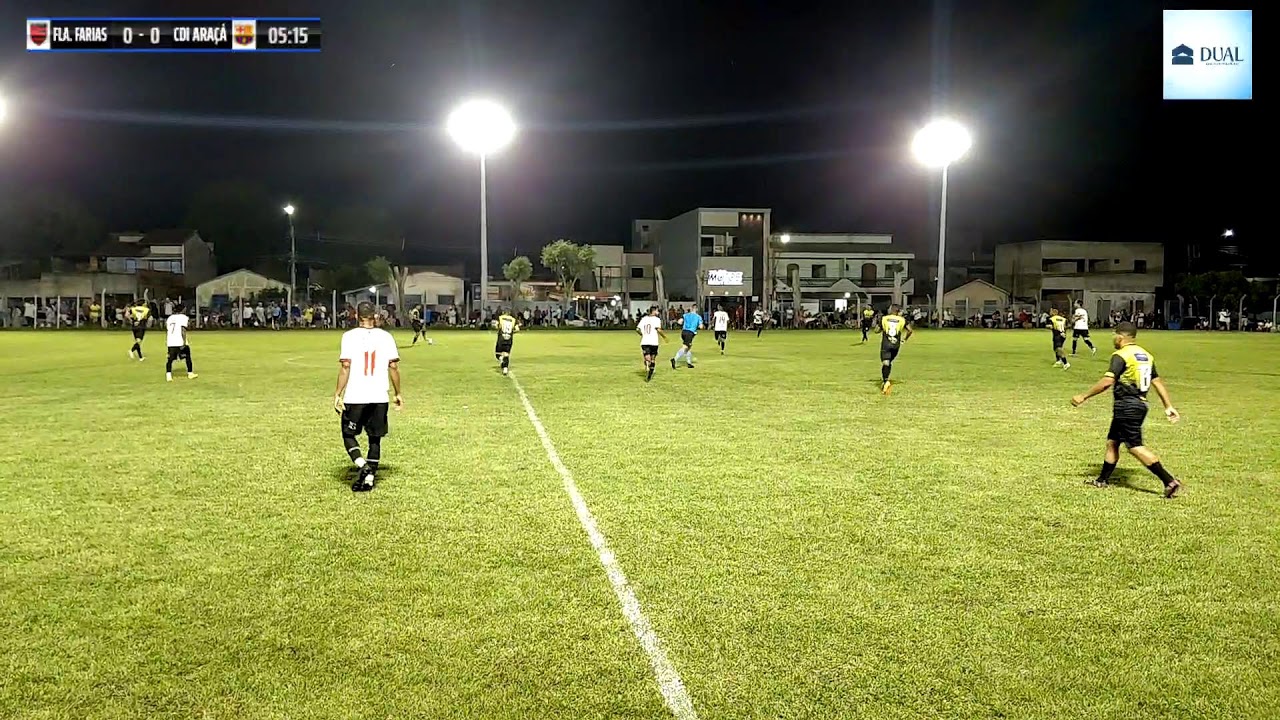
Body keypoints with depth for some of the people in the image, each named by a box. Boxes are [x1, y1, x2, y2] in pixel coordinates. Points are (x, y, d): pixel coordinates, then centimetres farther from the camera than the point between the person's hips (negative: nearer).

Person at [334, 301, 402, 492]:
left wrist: (338, 394, -5)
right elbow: (394, 367, 1)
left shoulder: (349, 336, -4)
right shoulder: (386, 337, 2)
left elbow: (345, 367, -10)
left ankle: (362, 465, -9)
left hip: (355, 397, -2)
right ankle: (369, 478, 12)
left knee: (348, 435, 13)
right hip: (379, 397, 2)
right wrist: (398, 394, 10)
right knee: (375, 438, 13)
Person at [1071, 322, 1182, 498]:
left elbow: (1107, 382, -22)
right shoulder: (1146, 355, 13)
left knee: (1135, 447, -8)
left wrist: (1084, 397, -15)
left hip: (1126, 406, -9)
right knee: (1112, 442, 16)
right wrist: (1169, 406, 16)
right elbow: (1157, 382, 14)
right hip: (1140, 403, 9)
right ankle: (1102, 480, 24)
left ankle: (1170, 482, -11)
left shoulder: (1121, 355, -13)